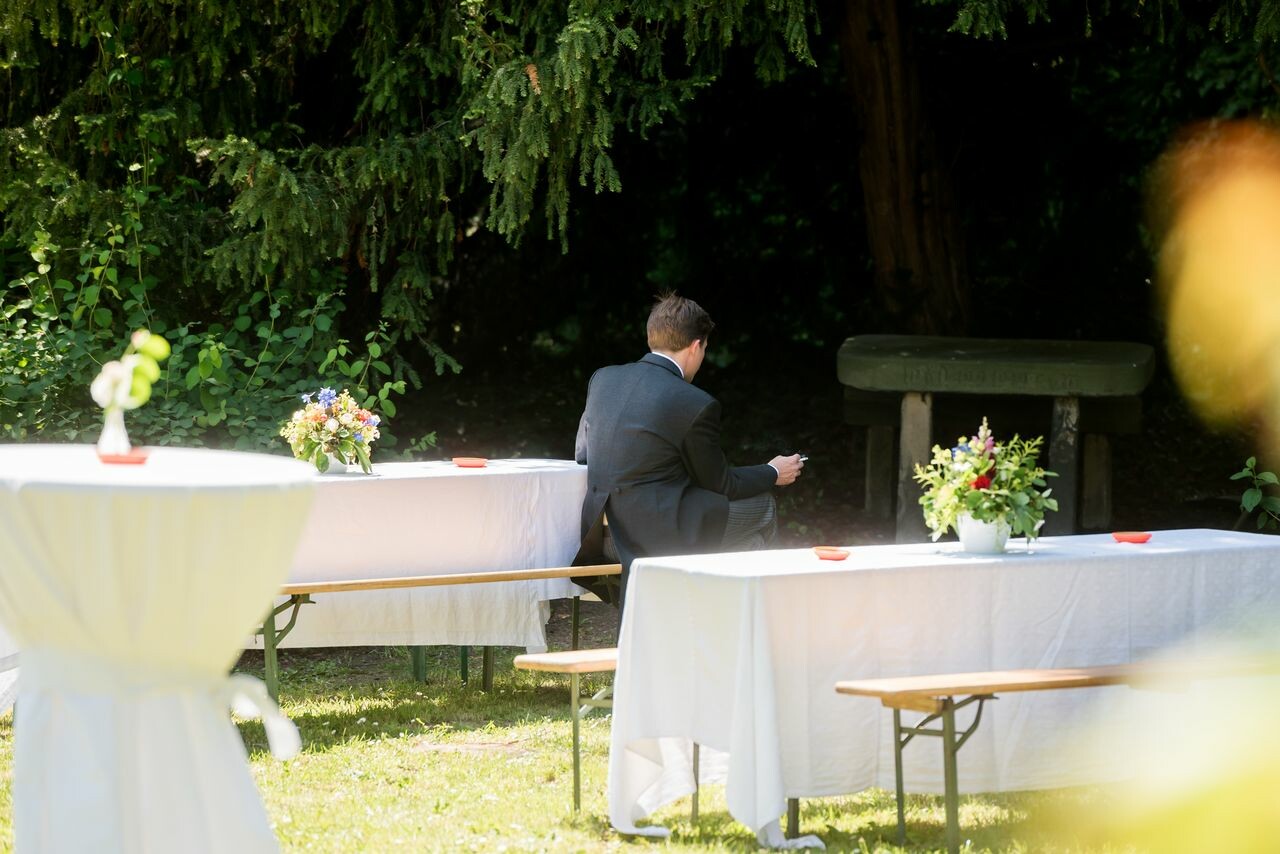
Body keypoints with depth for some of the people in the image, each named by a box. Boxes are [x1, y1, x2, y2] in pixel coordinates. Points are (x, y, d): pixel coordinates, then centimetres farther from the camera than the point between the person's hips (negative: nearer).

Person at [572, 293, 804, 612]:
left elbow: (582, 454, 17)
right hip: (659, 535, -8)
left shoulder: (602, 379, 6)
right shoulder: (696, 405, -13)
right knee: (763, 509, 10)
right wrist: (774, 474, 17)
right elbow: (720, 483, -1)